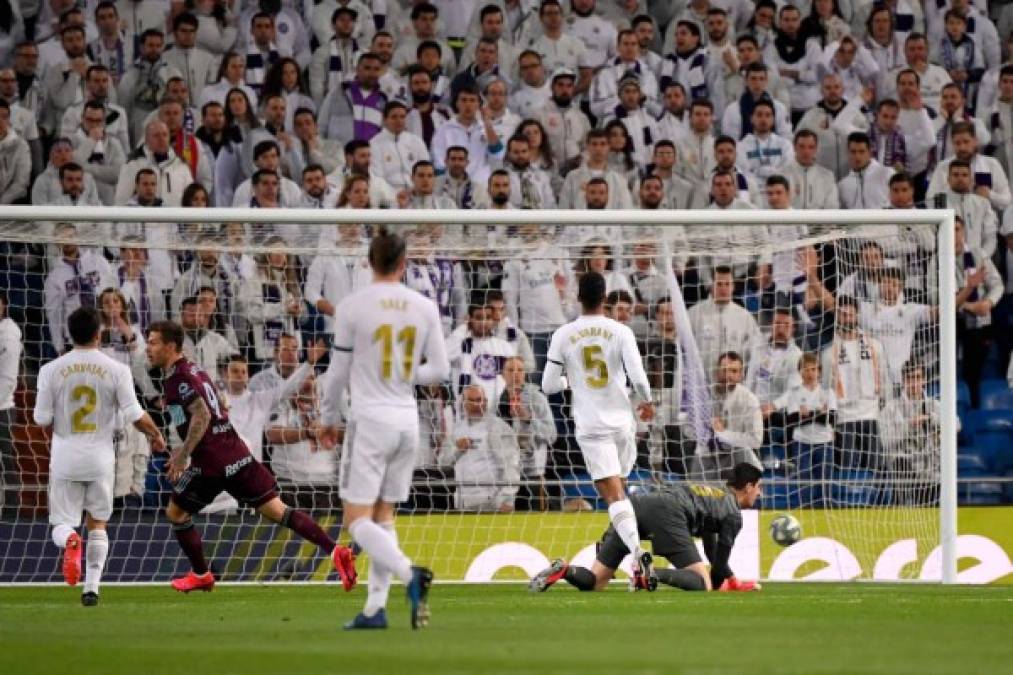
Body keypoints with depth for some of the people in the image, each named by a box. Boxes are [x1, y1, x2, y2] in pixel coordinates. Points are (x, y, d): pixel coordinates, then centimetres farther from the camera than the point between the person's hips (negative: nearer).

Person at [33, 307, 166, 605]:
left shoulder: (51, 370, -5)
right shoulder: (117, 370, -7)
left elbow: (42, 419, -3)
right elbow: (135, 415, -7)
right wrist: (156, 436, 13)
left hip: (65, 457, 0)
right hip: (100, 457, 0)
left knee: (62, 522, 8)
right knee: (97, 524, 15)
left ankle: (70, 540, -27)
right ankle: (92, 587, 8)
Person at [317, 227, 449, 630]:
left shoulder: (352, 307, -8)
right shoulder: (425, 308, 2)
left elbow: (338, 371, -2)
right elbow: (440, 370, 4)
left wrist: (327, 419, 11)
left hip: (370, 420, -5)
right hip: (407, 421, 5)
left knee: (357, 520, -4)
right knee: (384, 515, 13)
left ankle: (410, 573, -28)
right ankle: (375, 608, 9)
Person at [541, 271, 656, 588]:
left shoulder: (563, 336, -2)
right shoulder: (620, 332, -4)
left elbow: (548, 385, 0)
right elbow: (638, 377, -10)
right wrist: (647, 402, 10)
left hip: (591, 427, -1)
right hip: (622, 422, 1)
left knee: (614, 495, -9)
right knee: (619, 488, 20)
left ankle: (638, 552, -29)